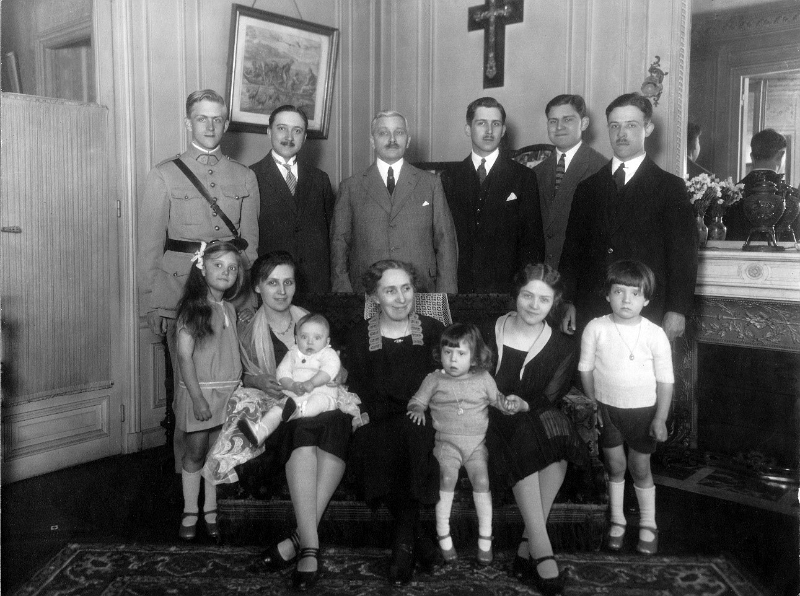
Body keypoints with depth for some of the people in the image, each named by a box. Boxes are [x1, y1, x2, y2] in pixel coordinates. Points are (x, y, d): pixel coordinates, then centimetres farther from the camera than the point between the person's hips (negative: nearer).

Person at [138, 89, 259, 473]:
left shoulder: (245, 177, 12)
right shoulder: (164, 175, 6)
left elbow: (250, 242, 12)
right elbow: (150, 243, 3)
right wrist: (152, 302, -3)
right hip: (181, 288, -1)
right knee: (187, 380, 0)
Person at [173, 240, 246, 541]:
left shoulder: (230, 309, 9)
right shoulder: (193, 308, -9)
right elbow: (184, 355, -13)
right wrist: (198, 397, -17)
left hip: (228, 392, 5)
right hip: (200, 391, -5)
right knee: (195, 453, 5)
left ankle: (211, 510, 21)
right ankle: (190, 513, 19)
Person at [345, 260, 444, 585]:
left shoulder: (433, 330, 10)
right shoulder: (359, 335, 9)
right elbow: (358, 391, 3)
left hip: (421, 421, 0)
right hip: (378, 422, 1)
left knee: (414, 434, -34)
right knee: (376, 442, -32)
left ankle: (403, 539, -18)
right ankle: (416, 535, -18)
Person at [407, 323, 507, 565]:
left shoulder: (483, 379, 9)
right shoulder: (434, 380, 7)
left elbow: (499, 400, 16)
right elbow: (417, 400, 10)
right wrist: (417, 409, -11)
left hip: (477, 442, 1)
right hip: (447, 441, -1)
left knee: (482, 480, -20)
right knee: (447, 476, -25)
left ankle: (485, 539, -6)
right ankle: (443, 535, -12)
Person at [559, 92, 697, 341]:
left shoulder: (670, 187, 4)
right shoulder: (588, 188, 13)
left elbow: (683, 254, -1)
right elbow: (573, 247, 12)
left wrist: (677, 310, -8)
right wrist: (569, 302, 5)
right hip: (591, 312, 3)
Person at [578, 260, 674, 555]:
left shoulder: (655, 335, -12)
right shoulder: (596, 328, -10)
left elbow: (665, 379, -6)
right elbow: (586, 369, 0)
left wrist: (660, 418, -8)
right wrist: (592, 405, -1)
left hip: (642, 410, -1)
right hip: (606, 409, 1)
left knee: (640, 468, 9)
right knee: (615, 466, 13)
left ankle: (648, 525, 29)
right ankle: (617, 521, 31)